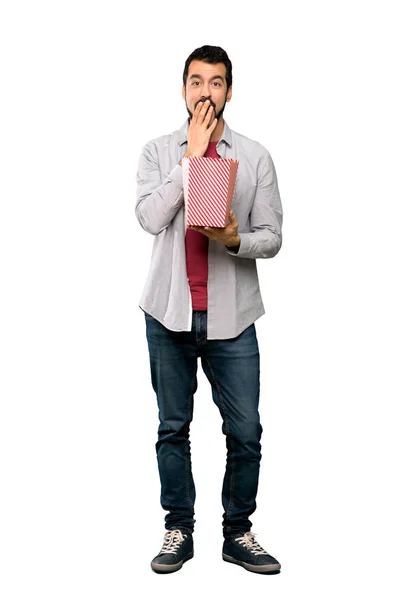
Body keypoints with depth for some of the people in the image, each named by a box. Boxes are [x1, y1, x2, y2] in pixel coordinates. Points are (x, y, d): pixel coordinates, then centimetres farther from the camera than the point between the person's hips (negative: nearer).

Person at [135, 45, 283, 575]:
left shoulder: (256, 157, 6)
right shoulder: (157, 152, 6)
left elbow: (272, 238, 3)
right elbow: (150, 218, -12)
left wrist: (235, 239, -18)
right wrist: (192, 155, -10)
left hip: (231, 317, 0)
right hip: (170, 312, 0)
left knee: (246, 432, 1)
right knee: (173, 428, 9)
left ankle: (238, 533, 17)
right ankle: (179, 530, 22)